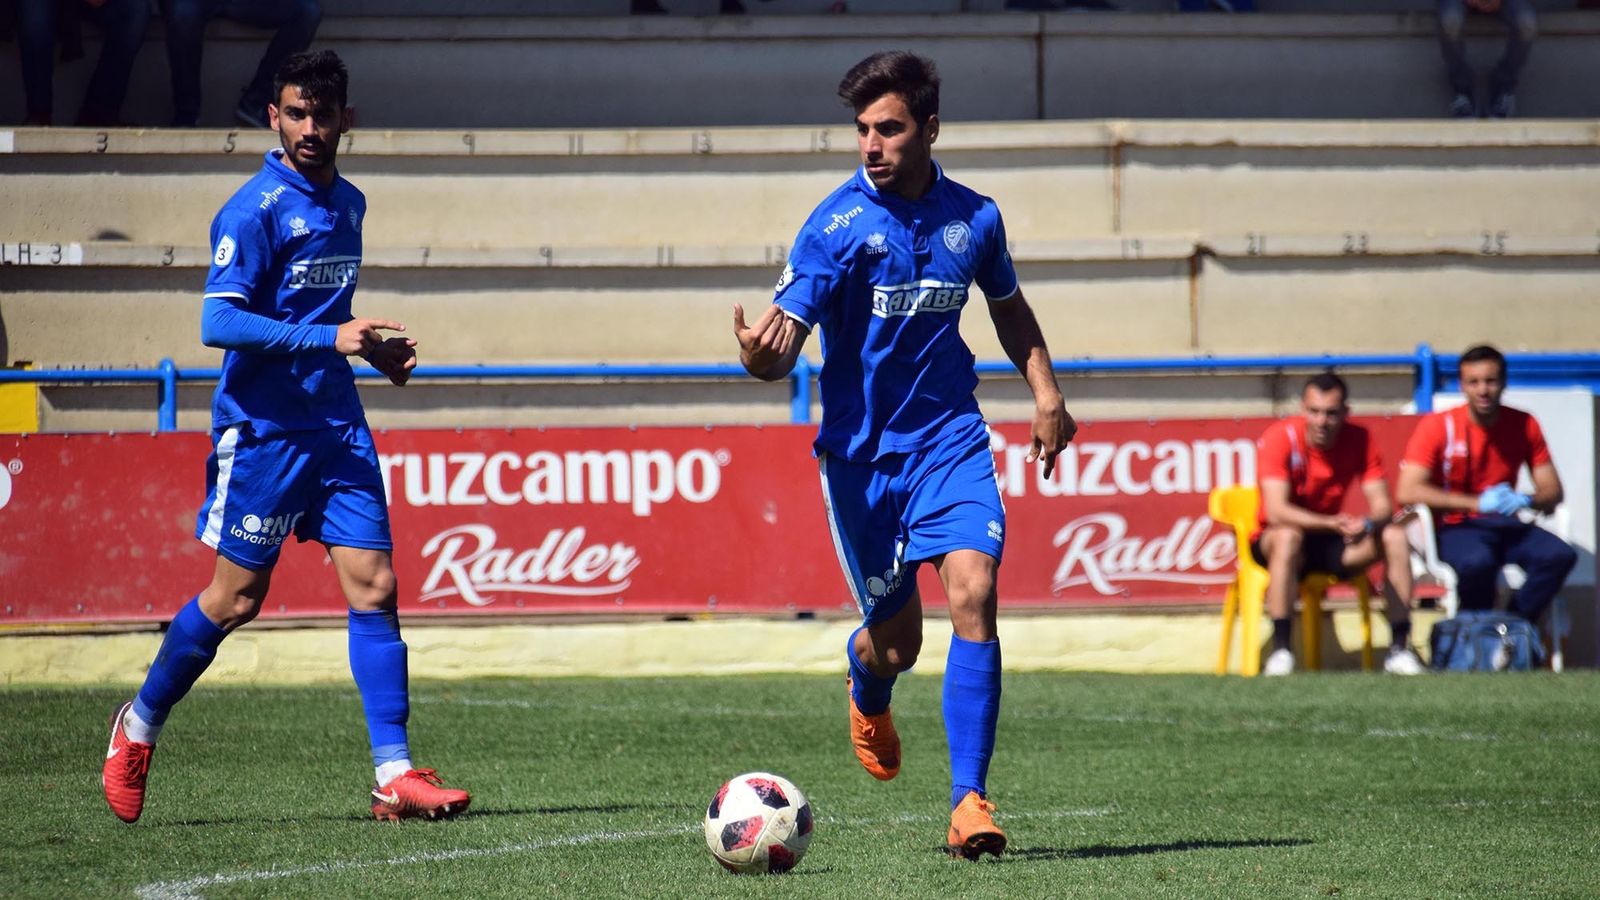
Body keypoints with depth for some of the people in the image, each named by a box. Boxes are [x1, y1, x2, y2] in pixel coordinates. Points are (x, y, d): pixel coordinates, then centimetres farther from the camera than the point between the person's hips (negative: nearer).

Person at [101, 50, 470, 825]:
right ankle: (139, 725, 23)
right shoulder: (255, 210, -12)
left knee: (374, 588, -4)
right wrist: (329, 339, -26)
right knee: (235, 599, 1)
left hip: (337, 429, 6)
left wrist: (374, 348, 10)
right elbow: (218, 322, -20)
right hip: (261, 432, -6)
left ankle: (394, 775, -5)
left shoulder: (348, 205, 13)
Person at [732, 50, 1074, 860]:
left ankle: (968, 802, -17)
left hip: (950, 436, 2)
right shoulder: (838, 224, -12)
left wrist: (1045, 392, 11)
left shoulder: (973, 217, 0)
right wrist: (760, 356, -43)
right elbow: (784, 340, -20)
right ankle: (868, 691, 46)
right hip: (861, 449, -2)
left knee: (973, 593, -19)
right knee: (896, 639, 6)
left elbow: (1008, 307, 21)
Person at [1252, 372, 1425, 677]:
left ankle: (1400, 648, -17)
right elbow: (1276, 512, -29)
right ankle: (1280, 650, -39)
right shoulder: (1280, 437, -20)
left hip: (1330, 543, 4)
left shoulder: (1359, 440, -8)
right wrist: (1333, 523, -43)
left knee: (1394, 536, -19)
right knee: (1289, 536, -38)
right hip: (1272, 541, -4)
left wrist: (1368, 524, -36)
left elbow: (1382, 506, -12)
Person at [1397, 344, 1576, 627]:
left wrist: (1525, 500, -20)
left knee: (1560, 555, -26)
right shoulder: (1438, 427, -8)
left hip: (1506, 524, 4)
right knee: (1477, 561, -39)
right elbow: (1408, 491, -19)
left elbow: (1553, 492, 7)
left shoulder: (1524, 426, 3)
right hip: (1456, 527, -4)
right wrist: (1478, 503, -26)